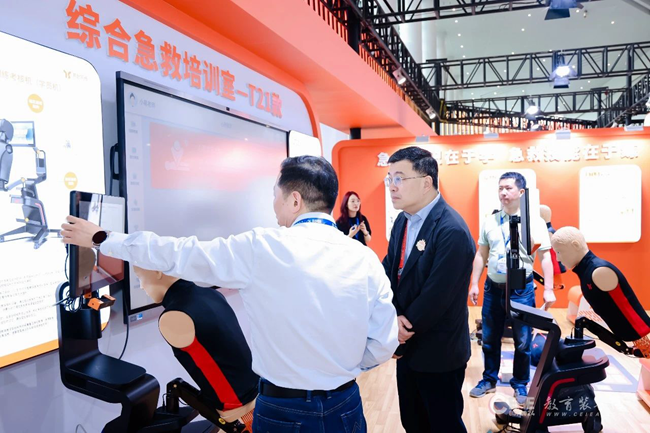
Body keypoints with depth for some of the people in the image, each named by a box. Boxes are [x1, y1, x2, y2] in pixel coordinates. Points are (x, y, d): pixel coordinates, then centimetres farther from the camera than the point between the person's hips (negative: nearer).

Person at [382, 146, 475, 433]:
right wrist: (393, 316, -16)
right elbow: (389, 271, 2)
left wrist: (398, 341, -14)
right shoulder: (403, 220, 4)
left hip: (438, 354, -8)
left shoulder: (452, 232, -24)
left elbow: (434, 298, -25)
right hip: (409, 347, 8)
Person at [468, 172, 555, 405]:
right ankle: (489, 380, 29)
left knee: (522, 341, 9)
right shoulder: (490, 221, 5)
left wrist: (548, 289, -10)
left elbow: (545, 257, -5)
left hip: (521, 289, -3)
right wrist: (474, 284, 6)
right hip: (493, 288, 3)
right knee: (489, 339, 13)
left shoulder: (534, 222, -5)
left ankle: (520, 384, 27)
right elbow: (481, 255, 9)